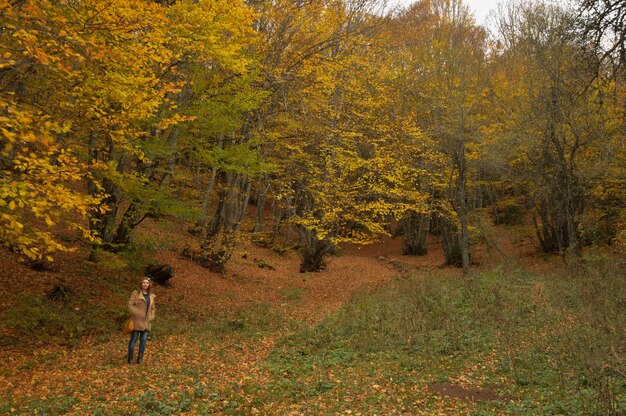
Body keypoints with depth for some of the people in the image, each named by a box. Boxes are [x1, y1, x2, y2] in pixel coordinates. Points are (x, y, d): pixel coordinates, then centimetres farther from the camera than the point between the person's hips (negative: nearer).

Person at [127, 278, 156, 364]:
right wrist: (137, 314, -16)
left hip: (146, 322, 4)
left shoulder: (151, 296, 12)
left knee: (143, 340, 3)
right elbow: (130, 305, -7)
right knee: (134, 339, 0)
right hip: (137, 321, -4)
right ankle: (130, 359, 10)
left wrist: (151, 317, 4)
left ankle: (140, 359, 11)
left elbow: (153, 308, 18)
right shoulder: (135, 293, -1)